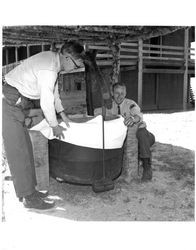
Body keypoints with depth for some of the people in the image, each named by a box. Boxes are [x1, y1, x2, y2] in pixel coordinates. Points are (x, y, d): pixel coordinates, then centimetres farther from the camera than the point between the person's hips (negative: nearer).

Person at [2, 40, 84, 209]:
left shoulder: (52, 58, 8)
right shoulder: (49, 68, -24)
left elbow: (53, 90, 19)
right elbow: (46, 102, -20)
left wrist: (62, 113, 18)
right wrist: (55, 126, -7)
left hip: (16, 103, 10)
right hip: (10, 102, -10)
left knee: (25, 147, 12)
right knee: (19, 151, -6)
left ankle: (29, 190, 22)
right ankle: (29, 198, 3)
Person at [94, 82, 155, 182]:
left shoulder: (130, 104, -15)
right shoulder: (112, 105, 1)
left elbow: (138, 115, -36)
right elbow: (96, 111, 0)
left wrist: (133, 118, -61)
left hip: (139, 134, -5)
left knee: (141, 133, -38)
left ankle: (147, 167, -30)